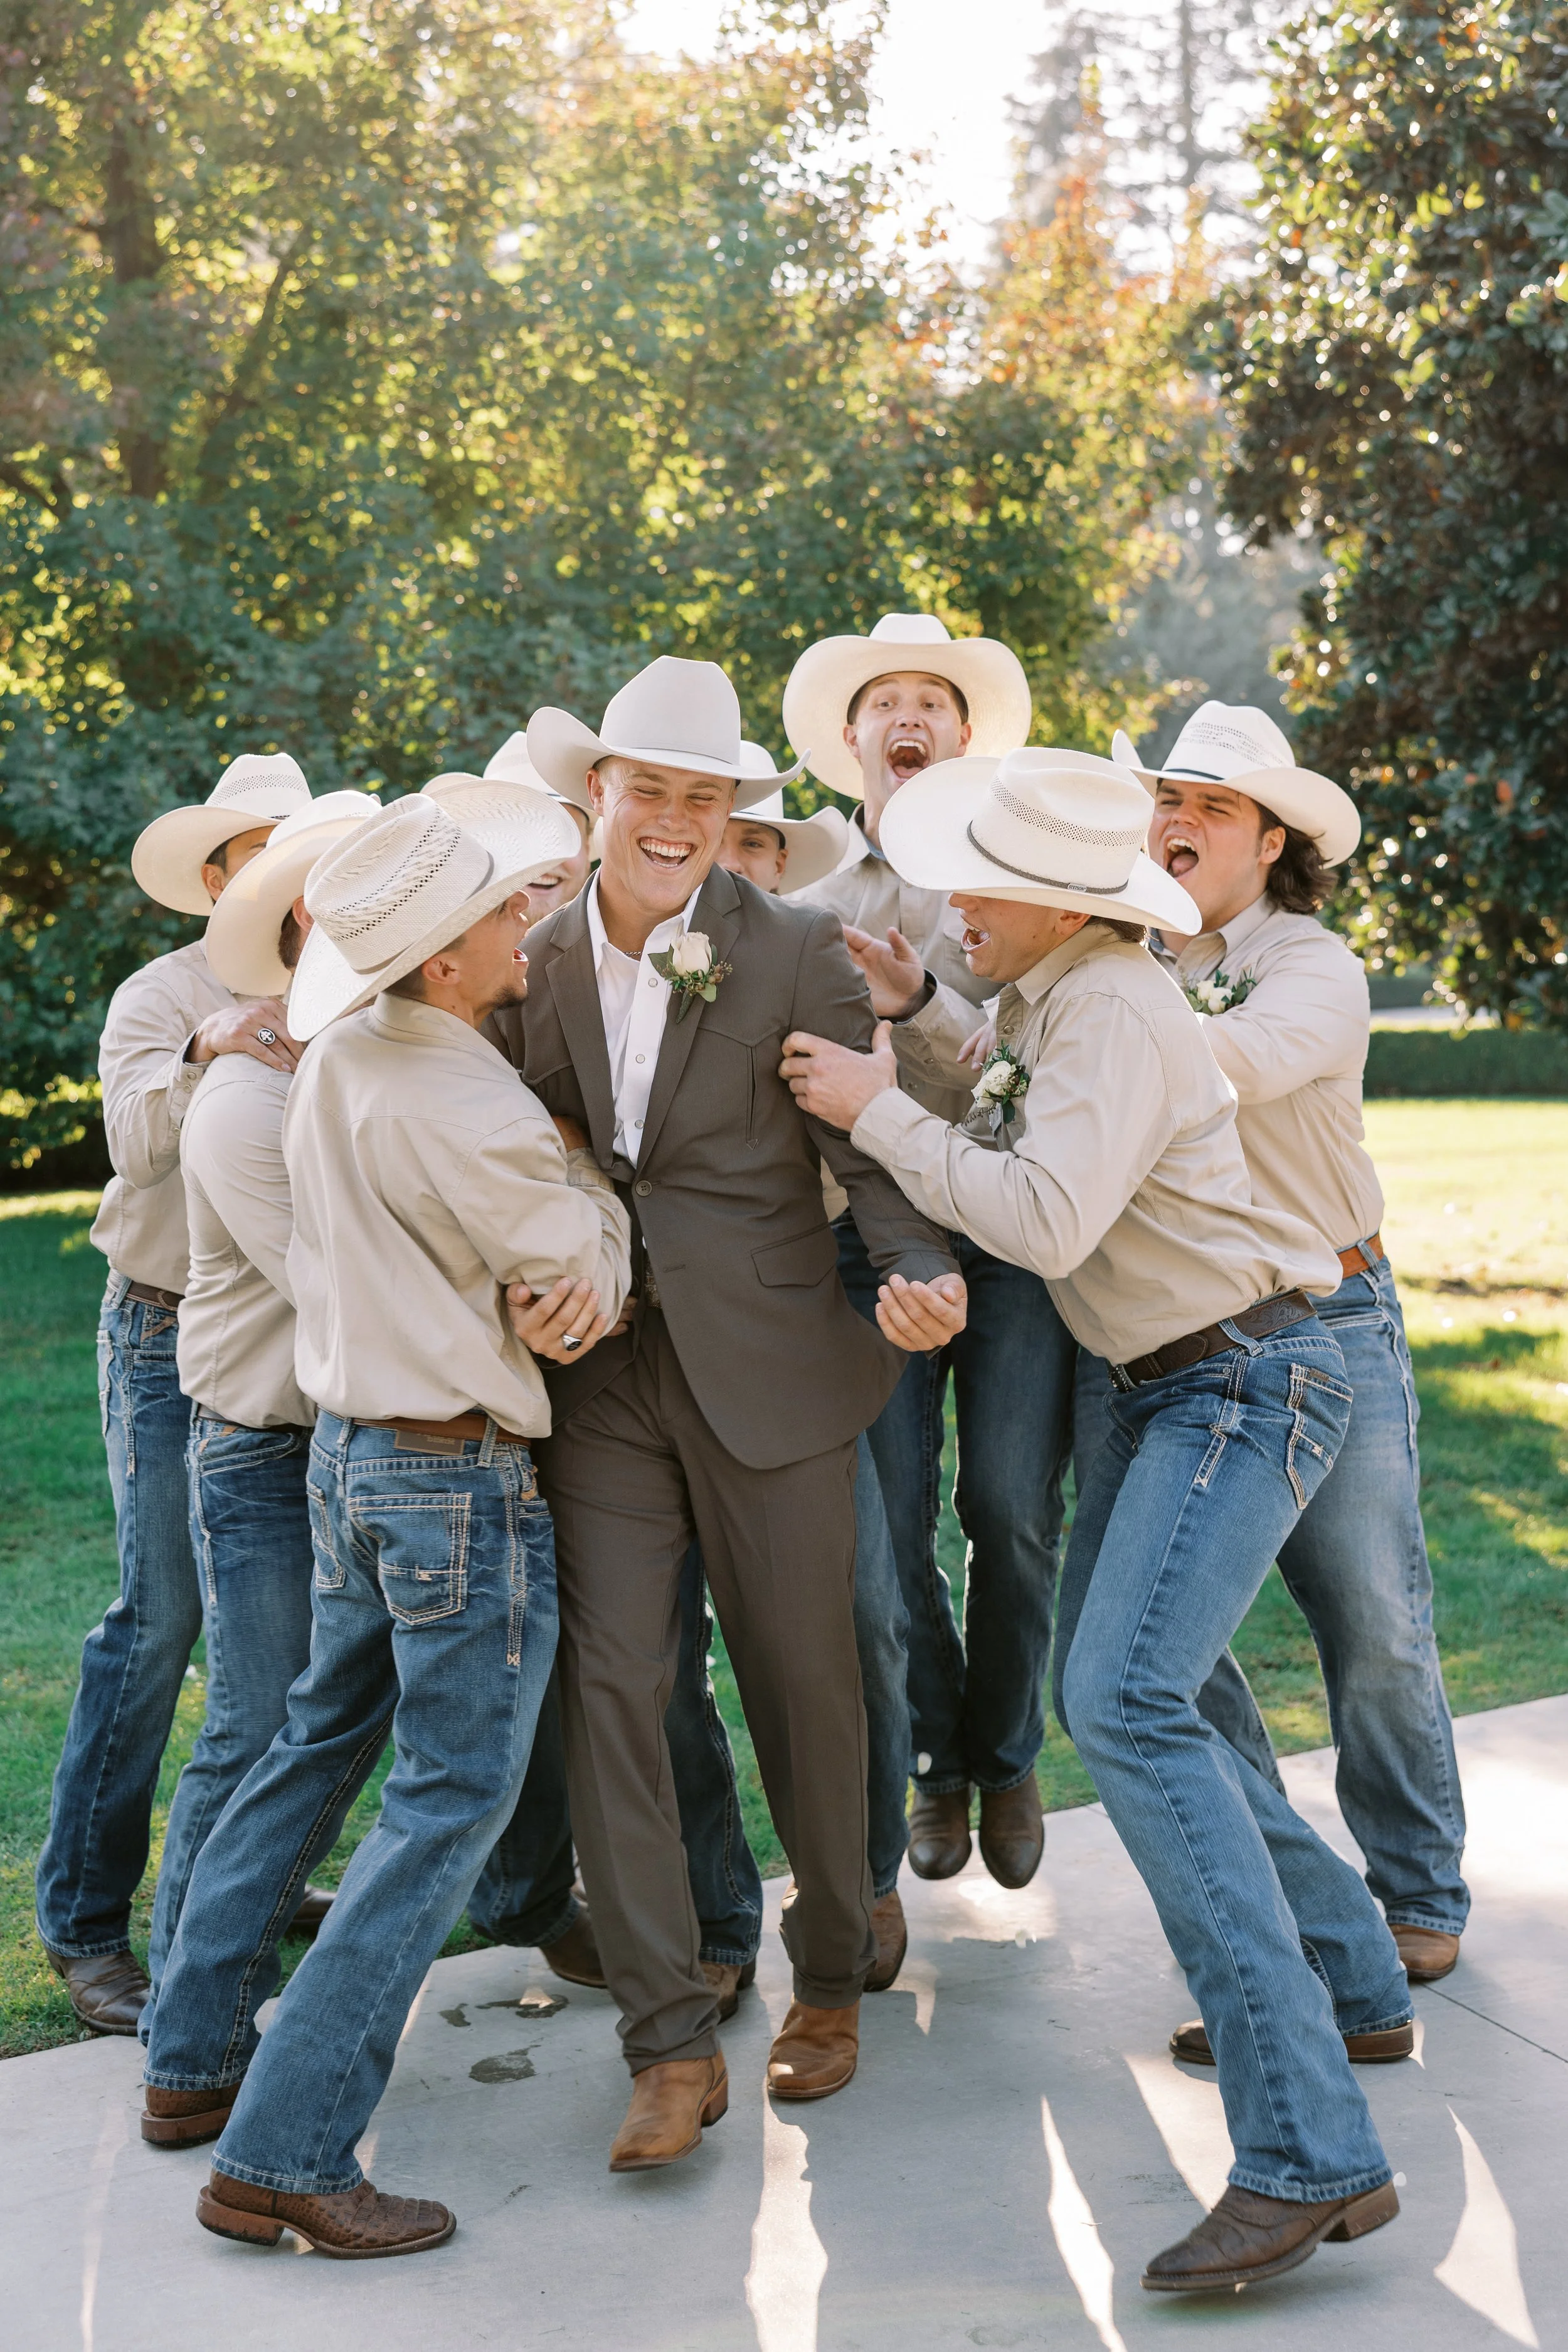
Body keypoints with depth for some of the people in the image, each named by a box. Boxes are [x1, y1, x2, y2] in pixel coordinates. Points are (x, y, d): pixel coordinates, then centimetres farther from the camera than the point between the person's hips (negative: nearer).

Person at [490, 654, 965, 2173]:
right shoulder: (534, 961, 7)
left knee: (803, 1682, 8)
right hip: (598, 1375, 3)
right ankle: (670, 2044, 1)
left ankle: (831, 1979, 30)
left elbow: (870, 1149, -6)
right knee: (608, 1680, -5)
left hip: (767, 1367, -2)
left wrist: (919, 1276, -23)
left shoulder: (796, 953, -4)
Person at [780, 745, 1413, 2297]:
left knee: (1127, 1705, -22)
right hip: (1165, 1386, 11)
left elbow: (1046, 1219, -28)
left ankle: (1310, 2154, -23)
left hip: (1246, 1379, -10)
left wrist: (878, 1110, -19)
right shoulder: (1044, 1004, 11)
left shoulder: (1115, 1010, -19)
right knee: (1118, 1699, 15)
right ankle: (1348, 1980, 29)